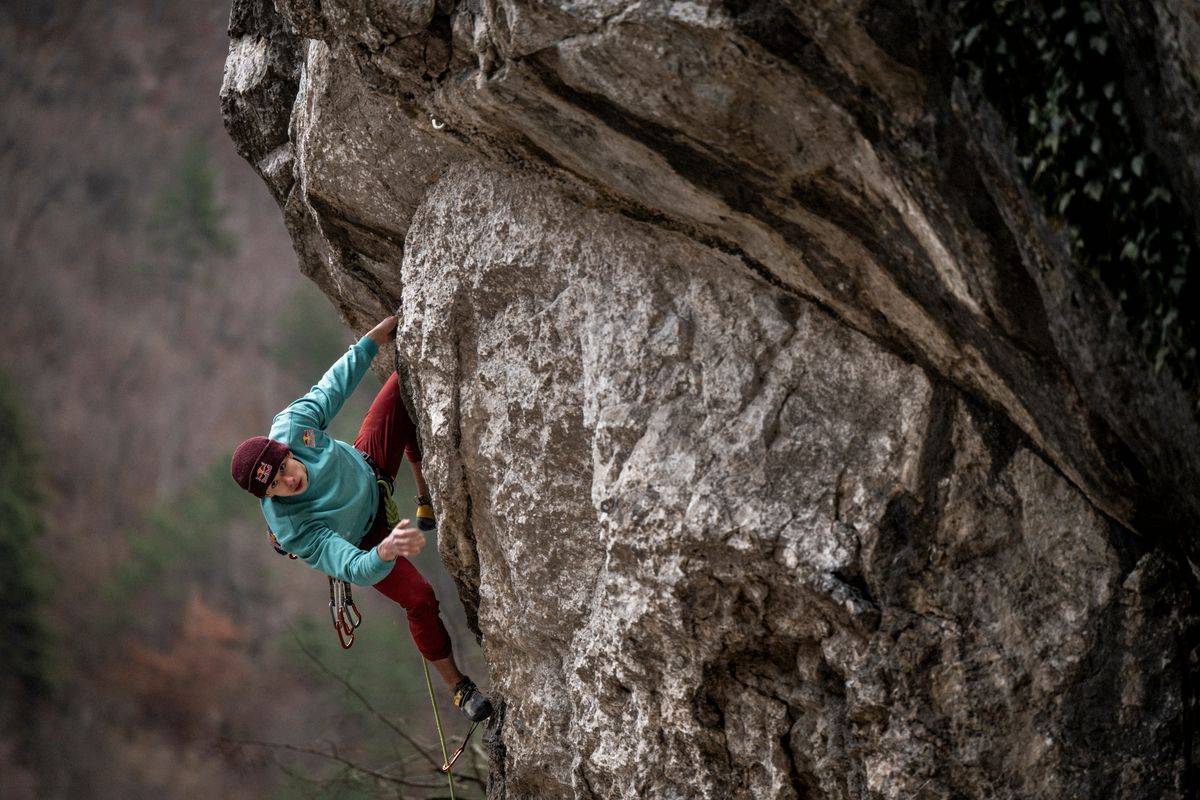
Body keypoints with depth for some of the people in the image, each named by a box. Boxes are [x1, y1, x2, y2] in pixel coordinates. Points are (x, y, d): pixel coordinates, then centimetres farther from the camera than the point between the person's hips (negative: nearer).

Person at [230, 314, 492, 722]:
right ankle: (458, 687, 9)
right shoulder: (295, 530, -43)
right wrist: (386, 551, -71)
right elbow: (356, 569, -49)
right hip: (360, 540, -5)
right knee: (419, 599, -19)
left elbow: (329, 390, -16)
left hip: (369, 469, 5)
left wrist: (372, 340, -13)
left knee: (408, 382, -8)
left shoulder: (290, 427, -36)